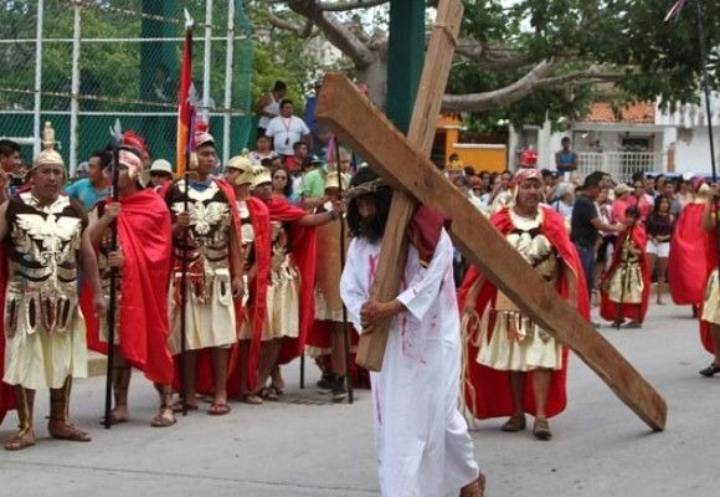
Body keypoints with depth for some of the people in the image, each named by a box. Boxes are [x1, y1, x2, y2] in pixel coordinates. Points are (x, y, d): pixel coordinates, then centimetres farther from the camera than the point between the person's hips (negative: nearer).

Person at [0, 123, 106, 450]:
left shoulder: (75, 210, 4)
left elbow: (86, 254, 9)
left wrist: (97, 292, 8)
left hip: (64, 298, 4)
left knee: (63, 359, 12)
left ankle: (60, 422, 25)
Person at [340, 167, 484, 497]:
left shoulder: (427, 233, -11)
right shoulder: (360, 241, 7)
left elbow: (428, 283, -20)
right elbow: (349, 288, 3)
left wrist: (389, 309, -28)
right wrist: (365, 314, -17)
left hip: (428, 341, -6)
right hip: (383, 344, 6)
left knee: (431, 417, 0)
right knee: (389, 423, 7)